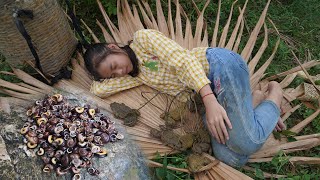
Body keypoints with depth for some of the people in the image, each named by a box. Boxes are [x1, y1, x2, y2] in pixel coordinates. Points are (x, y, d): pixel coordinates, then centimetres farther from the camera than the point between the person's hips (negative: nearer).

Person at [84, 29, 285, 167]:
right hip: (213, 87, 7)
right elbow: (98, 89, 10)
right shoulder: (137, 74, 17)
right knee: (232, 158, -12)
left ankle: (274, 95, 5)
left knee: (246, 143, -22)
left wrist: (209, 100, -27)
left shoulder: (142, 38, -5)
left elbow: (183, 59, -17)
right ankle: (255, 100, 9)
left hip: (219, 65, -7)